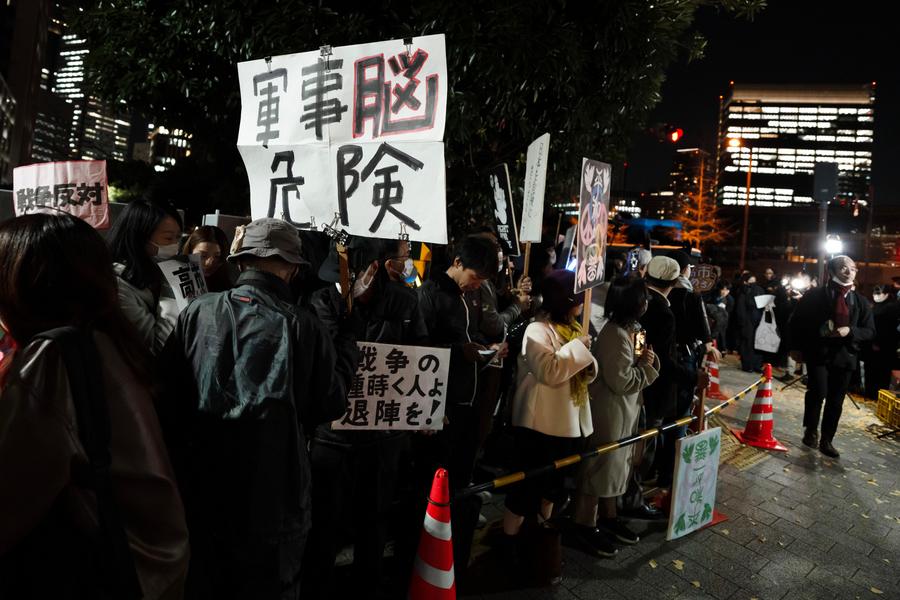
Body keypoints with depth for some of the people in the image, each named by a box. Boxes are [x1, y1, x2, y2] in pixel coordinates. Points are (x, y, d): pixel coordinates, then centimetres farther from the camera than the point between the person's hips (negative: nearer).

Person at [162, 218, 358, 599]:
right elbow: (329, 405, -5)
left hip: (201, 486, 2)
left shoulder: (197, 313, -9)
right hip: (273, 495, -2)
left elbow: (170, 394, -4)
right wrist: (346, 347, 7)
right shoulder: (305, 327, -14)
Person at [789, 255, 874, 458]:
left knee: (836, 400, 6)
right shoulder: (814, 295, -1)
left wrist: (850, 331, -13)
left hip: (845, 355, 3)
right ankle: (810, 431, 13)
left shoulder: (861, 301, 7)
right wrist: (797, 347, -1)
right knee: (818, 392, -11)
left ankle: (826, 440, 19)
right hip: (818, 352, -3)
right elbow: (797, 321, 3)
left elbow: (870, 331, 8)